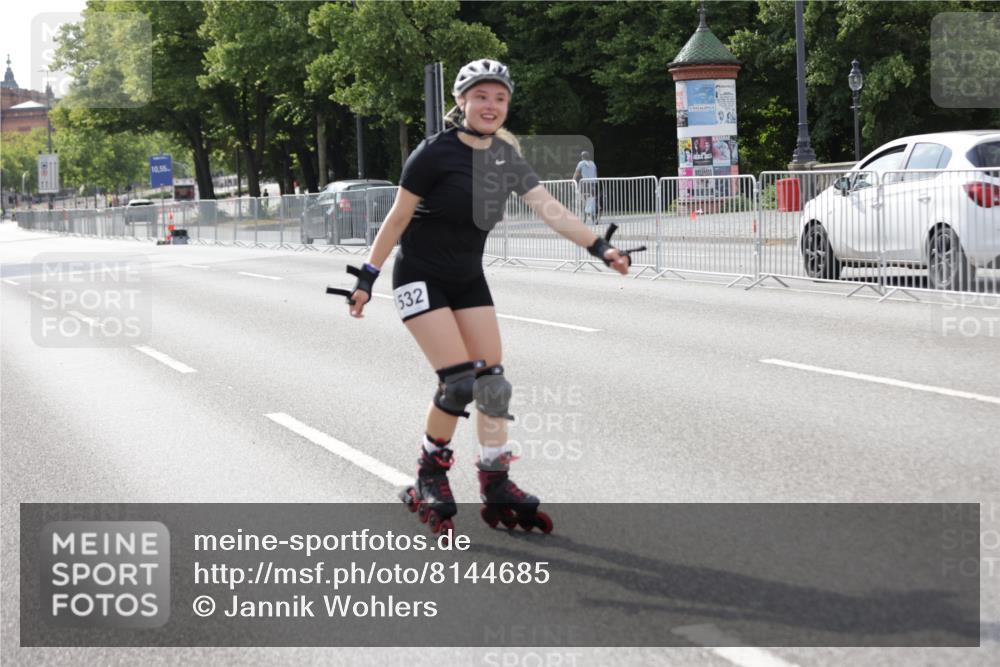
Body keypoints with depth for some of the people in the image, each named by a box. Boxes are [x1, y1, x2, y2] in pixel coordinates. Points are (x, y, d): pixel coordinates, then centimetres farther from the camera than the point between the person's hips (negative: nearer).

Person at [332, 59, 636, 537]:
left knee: (492, 383, 1)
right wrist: (367, 277, -11)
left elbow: (550, 209, -6)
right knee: (459, 381, -15)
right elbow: (398, 216, -12)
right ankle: (429, 478, 5)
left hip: (468, 279, 6)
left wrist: (600, 248, -16)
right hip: (420, 277, -6)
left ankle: (497, 489, 10)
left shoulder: (506, 157, 0)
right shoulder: (437, 152, -17)